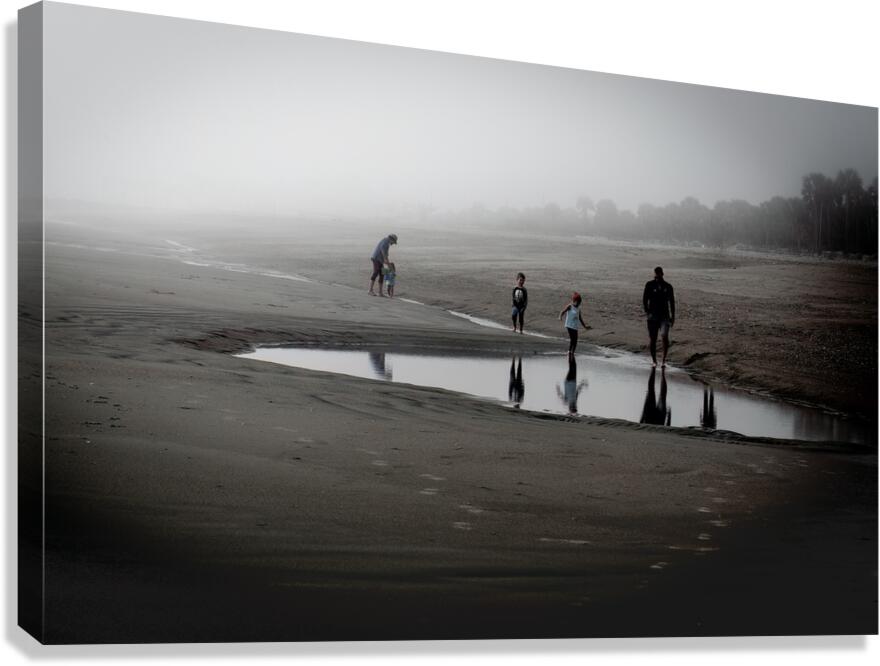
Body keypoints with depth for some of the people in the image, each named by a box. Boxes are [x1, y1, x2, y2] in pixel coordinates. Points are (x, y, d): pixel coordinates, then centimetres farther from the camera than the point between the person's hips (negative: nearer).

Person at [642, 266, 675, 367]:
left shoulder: (668, 287, 5)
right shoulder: (649, 285, 1)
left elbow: (671, 302, 12)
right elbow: (644, 300, 0)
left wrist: (673, 316, 12)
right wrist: (647, 312, -10)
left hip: (664, 315, 0)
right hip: (653, 316, 0)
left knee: (664, 336, -19)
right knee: (653, 339, 5)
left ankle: (663, 360, -9)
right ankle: (654, 361, 19)